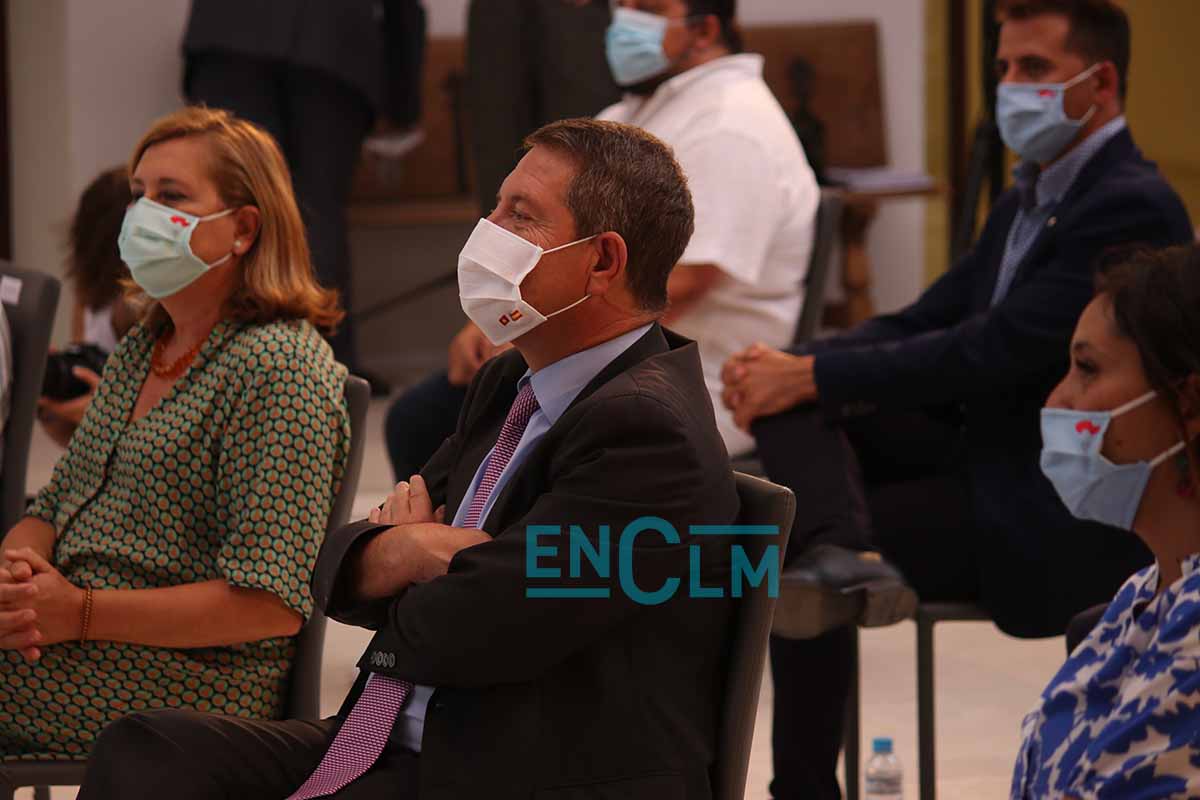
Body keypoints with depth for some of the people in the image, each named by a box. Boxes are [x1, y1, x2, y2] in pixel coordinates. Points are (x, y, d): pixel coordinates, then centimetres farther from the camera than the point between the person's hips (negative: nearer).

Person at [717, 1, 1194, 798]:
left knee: (782, 519, -14)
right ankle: (834, 551, -29)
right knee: (791, 410, -10)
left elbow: (996, 352, -24)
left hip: (1060, 523, -9)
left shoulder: (1132, 208, -17)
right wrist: (791, 368, -8)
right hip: (983, 459, 9)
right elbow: (929, 319, 11)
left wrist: (813, 374, -21)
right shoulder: (1028, 200, 14)